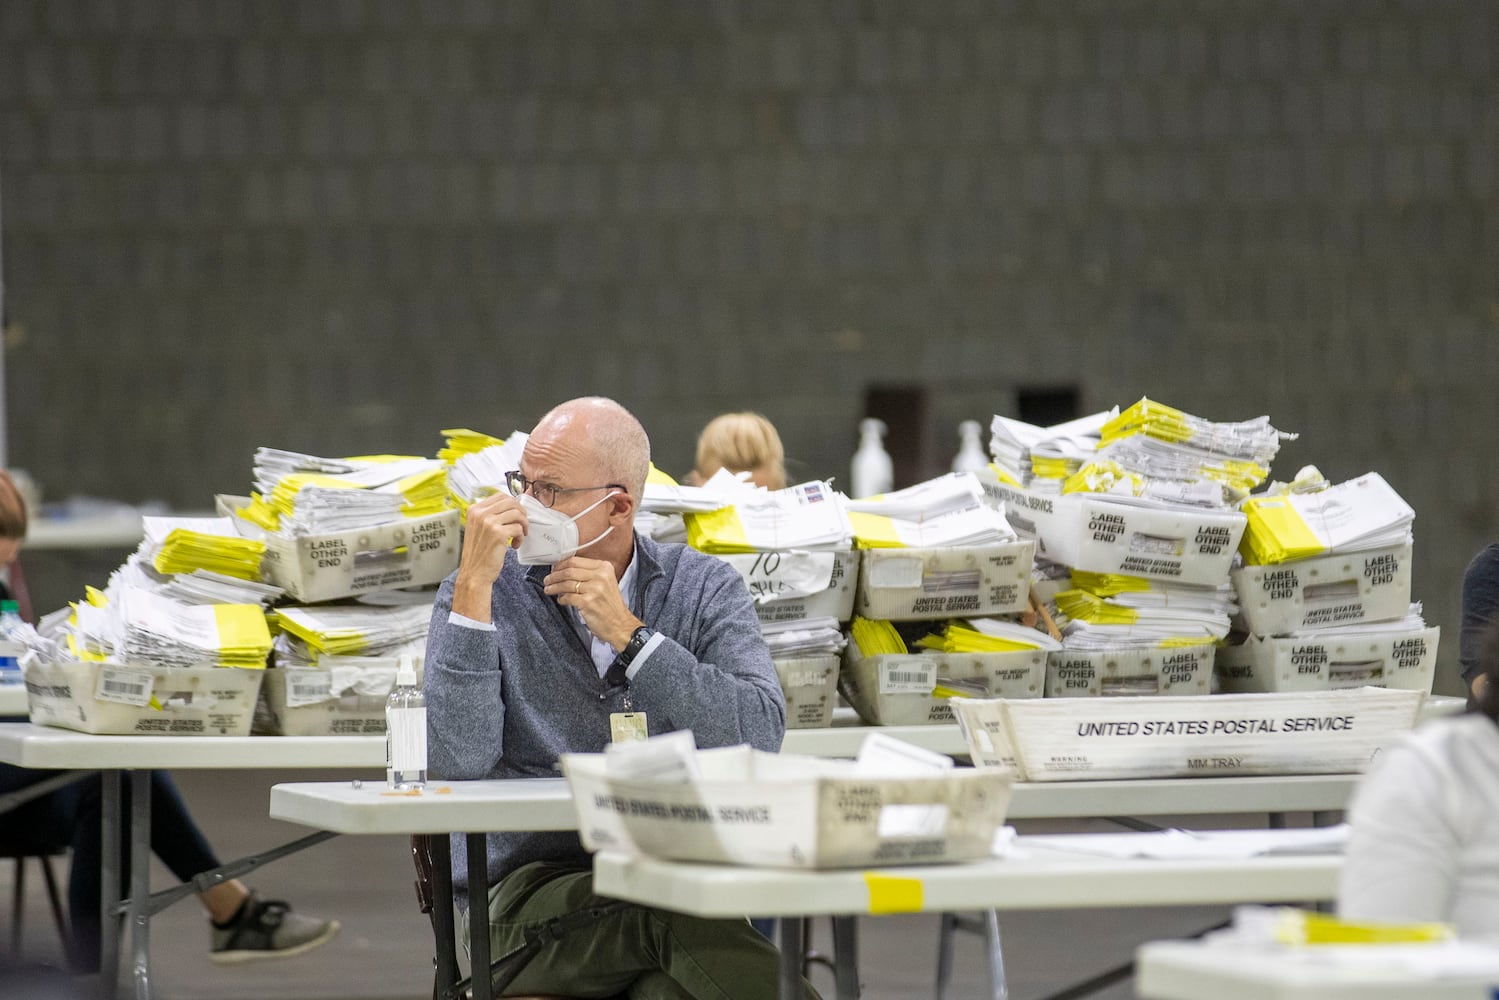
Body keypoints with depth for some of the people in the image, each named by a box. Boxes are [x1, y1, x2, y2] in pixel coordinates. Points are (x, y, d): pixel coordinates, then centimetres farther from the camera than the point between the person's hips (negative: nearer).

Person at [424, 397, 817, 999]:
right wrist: (473, 588, -11)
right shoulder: (486, 594, 7)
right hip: (534, 886, -1)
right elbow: (457, 764, -10)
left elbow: (762, 737, -8)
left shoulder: (704, 587, 10)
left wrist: (627, 634, -10)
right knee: (676, 912, -35)